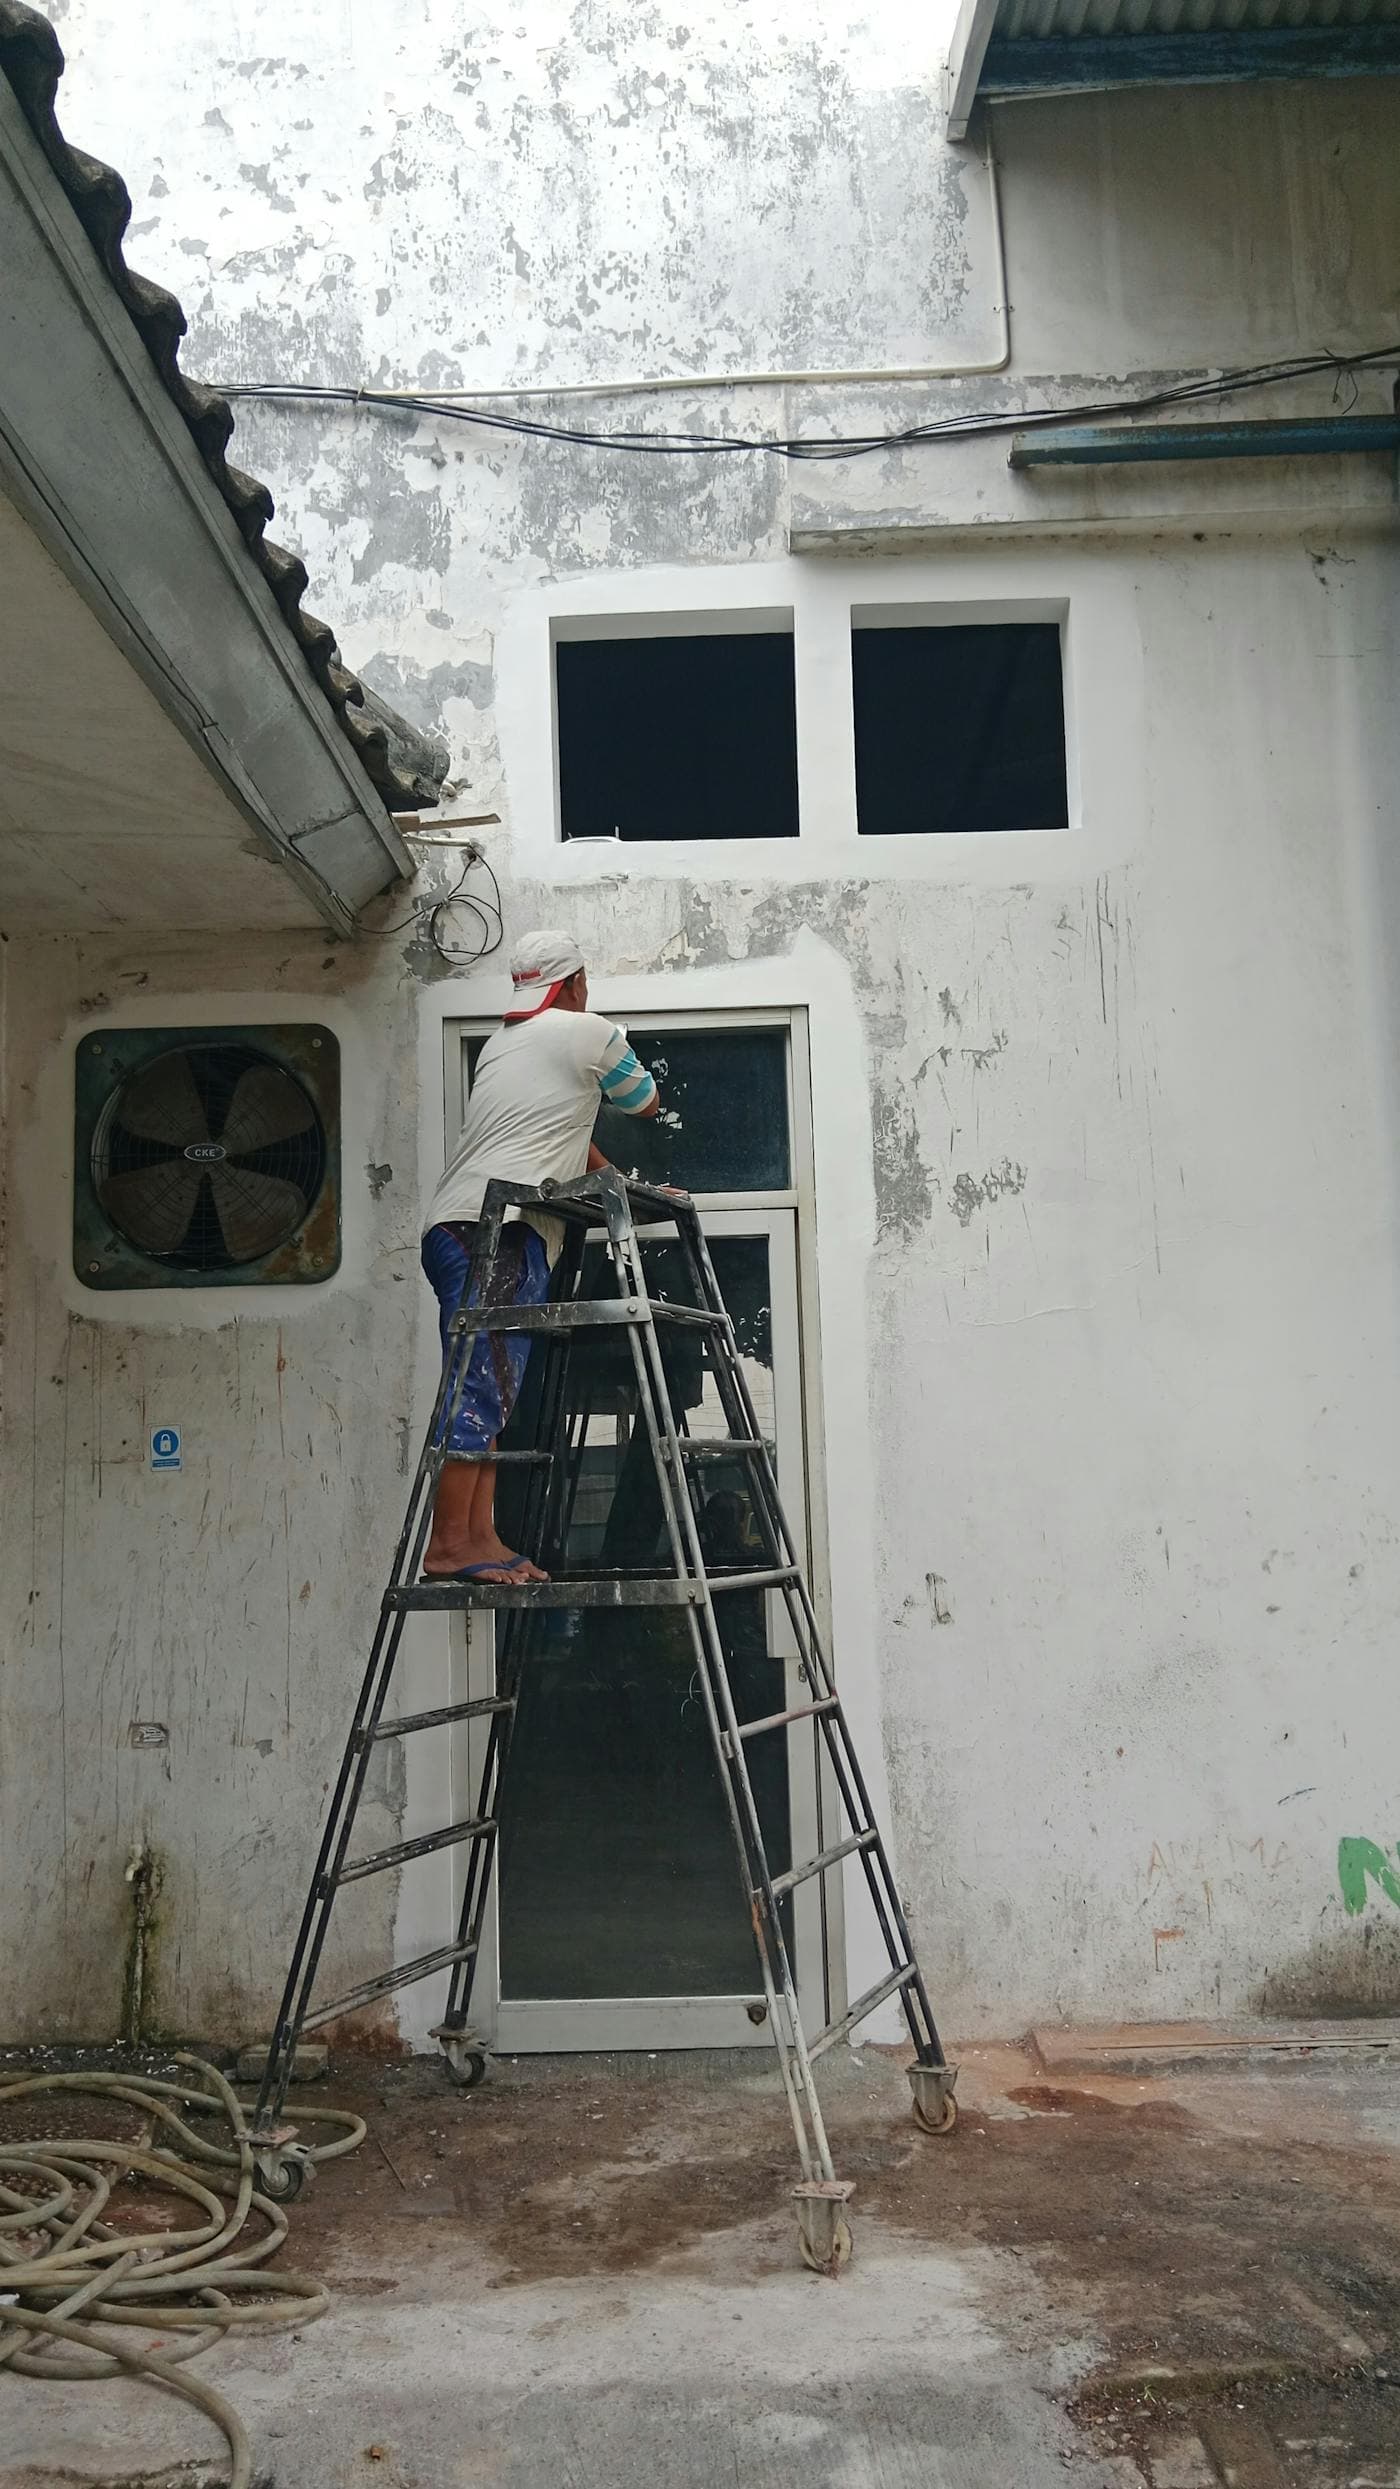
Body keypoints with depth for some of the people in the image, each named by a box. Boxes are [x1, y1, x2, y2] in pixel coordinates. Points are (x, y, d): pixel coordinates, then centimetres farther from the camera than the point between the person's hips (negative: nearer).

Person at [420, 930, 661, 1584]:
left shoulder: (501, 1042, 27)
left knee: (494, 1390, 6)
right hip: (495, 1229, -9)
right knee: (481, 1386, -14)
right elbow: (646, 1103, 20)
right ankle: (449, 1544, -17)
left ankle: (480, 1537, 2)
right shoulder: (591, 1032, 5)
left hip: (459, 1228, 9)